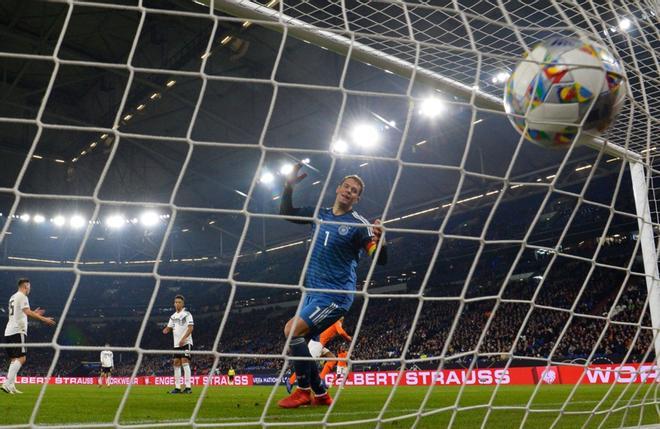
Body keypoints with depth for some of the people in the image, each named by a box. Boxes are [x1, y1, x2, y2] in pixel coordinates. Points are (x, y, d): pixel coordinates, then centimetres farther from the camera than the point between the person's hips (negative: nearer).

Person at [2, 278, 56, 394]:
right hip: (17, 331, -10)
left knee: (14, 359, 11)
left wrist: (33, 313, 35)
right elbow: (27, 312, -19)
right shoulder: (21, 296, -5)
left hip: (9, 332, 10)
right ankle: (7, 384, -22)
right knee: (21, 358, -12)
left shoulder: (13, 297, 24)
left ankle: (11, 386, 7)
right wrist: (44, 319, -19)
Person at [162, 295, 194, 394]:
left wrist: (183, 339, -24)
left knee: (185, 362, -14)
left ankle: (188, 387, -15)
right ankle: (177, 387, 10)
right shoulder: (173, 316, 15)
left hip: (186, 342, -7)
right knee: (176, 364, 5)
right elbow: (169, 328, 18)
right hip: (176, 344, 7)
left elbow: (190, 328, -14)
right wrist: (165, 330, -7)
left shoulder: (187, 314, -5)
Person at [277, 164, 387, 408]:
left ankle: (304, 391, -5)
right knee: (296, 339, 8)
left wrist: (379, 240, -41)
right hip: (313, 292, 8)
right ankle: (320, 395, 17)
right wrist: (289, 185, 3)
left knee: (292, 331, -18)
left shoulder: (359, 224, -11)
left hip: (335, 295, -7)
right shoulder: (319, 214, 8)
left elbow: (380, 260, -19)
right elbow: (286, 213, 18)